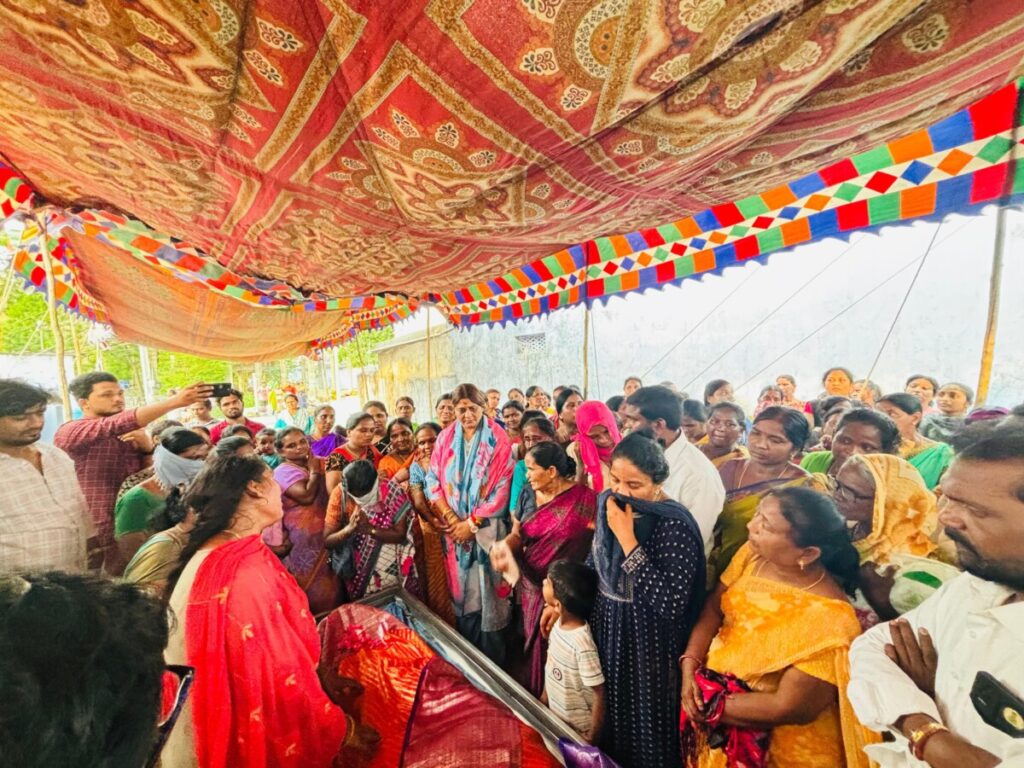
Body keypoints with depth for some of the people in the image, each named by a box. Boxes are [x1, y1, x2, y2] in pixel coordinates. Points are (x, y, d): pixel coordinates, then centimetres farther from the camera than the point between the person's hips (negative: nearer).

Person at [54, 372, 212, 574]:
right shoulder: (69, 432, -11)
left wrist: (146, 444, -12)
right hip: (90, 537, -6)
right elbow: (118, 424, -31)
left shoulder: (128, 435, 10)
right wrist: (175, 401, -42)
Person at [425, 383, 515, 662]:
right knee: (461, 591, 14)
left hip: (487, 529, -3)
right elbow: (433, 482, 2)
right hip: (455, 527, 3)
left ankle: (492, 665, 25)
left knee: (487, 594, 4)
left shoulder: (499, 441, -8)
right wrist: (451, 518, -9)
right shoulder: (445, 438, 3)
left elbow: (502, 489, -11)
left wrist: (472, 523, -11)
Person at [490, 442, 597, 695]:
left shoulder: (584, 499, -16)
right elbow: (517, 535, 4)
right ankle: (535, 696, 44)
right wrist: (502, 547, -17)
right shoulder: (528, 495, -2)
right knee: (535, 646, 18)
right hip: (532, 586, 4)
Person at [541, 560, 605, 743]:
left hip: (577, 729, -7)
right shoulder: (559, 624, -13)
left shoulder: (582, 645, -36)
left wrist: (591, 736, -14)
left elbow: (599, 695, -25)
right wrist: (545, 695, 14)